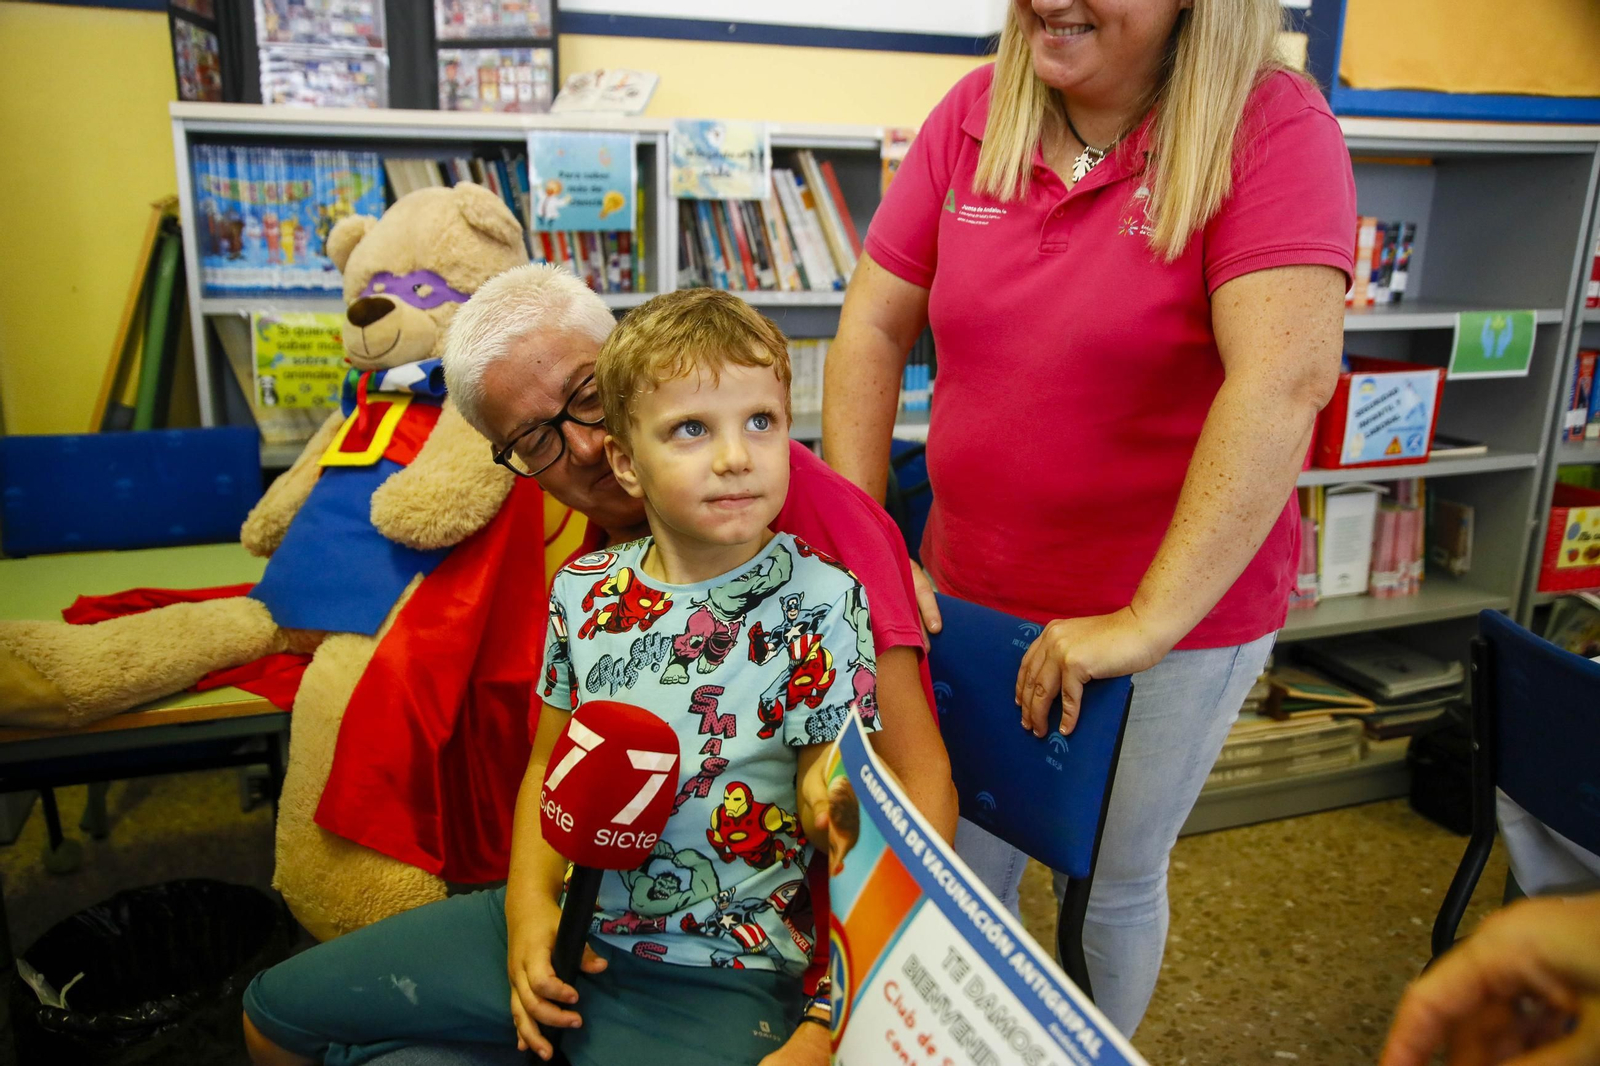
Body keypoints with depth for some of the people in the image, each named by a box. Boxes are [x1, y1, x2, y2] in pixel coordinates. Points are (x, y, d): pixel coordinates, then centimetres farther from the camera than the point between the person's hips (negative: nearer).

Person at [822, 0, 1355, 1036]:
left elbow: (1286, 377, -27)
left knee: (1113, 882, 18)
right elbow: (873, 328, 0)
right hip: (971, 596, 4)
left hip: (1181, 610, -3)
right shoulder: (973, 115, -1)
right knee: (967, 869, 18)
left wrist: (1149, 622, -30)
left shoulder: (1273, 128, -15)